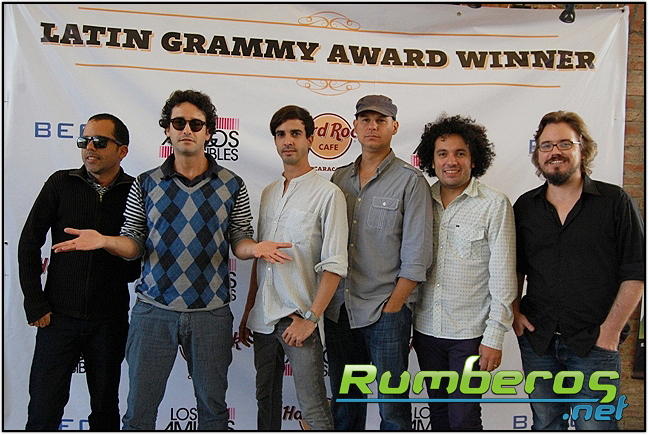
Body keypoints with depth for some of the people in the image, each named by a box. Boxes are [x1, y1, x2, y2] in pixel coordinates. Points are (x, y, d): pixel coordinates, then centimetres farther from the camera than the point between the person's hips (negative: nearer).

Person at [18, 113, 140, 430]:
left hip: (110, 320, 0)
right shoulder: (61, 184, -1)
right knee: (43, 413, 4)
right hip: (59, 316, 0)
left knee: (105, 410, 14)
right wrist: (35, 305, -2)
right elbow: (29, 244, 2)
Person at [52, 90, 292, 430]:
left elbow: (239, 241, 5)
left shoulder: (232, 186, 4)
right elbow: (134, 243, 5)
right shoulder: (145, 184, 5)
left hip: (211, 312, 0)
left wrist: (254, 247, -17)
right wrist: (104, 240, -15)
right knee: (139, 408, 8)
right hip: (154, 309, 0)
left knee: (213, 408, 12)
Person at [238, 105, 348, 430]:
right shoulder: (269, 193, 13)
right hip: (263, 318, 6)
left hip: (298, 318, -6)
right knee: (266, 400, 17)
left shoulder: (328, 193, -7)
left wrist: (310, 317, -17)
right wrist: (248, 312, 16)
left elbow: (334, 265, -12)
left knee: (313, 409, 0)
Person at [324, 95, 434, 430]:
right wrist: (326, 300, 6)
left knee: (392, 408, 5)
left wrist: (391, 308, -11)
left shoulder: (411, 181, -5)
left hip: (386, 311, -4)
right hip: (339, 310, 5)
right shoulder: (339, 178, 10)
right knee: (343, 402, 17)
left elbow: (417, 255, -9)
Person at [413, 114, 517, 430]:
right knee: (438, 413, 18)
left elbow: (502, 276, -10)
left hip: (470, 332, -4)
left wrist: (494, 337, -12)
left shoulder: (495, 205, -8)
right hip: (426, 329, 4)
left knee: (463, 418, 2)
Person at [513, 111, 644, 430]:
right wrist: (514, 312, 3)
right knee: (545, 426, 16)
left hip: (594, 345, -3)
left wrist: (611, 330, -9)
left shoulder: (614, 201, -3)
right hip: (537, 340, 3)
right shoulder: (525, 206, 7)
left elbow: (636, 272, -5)